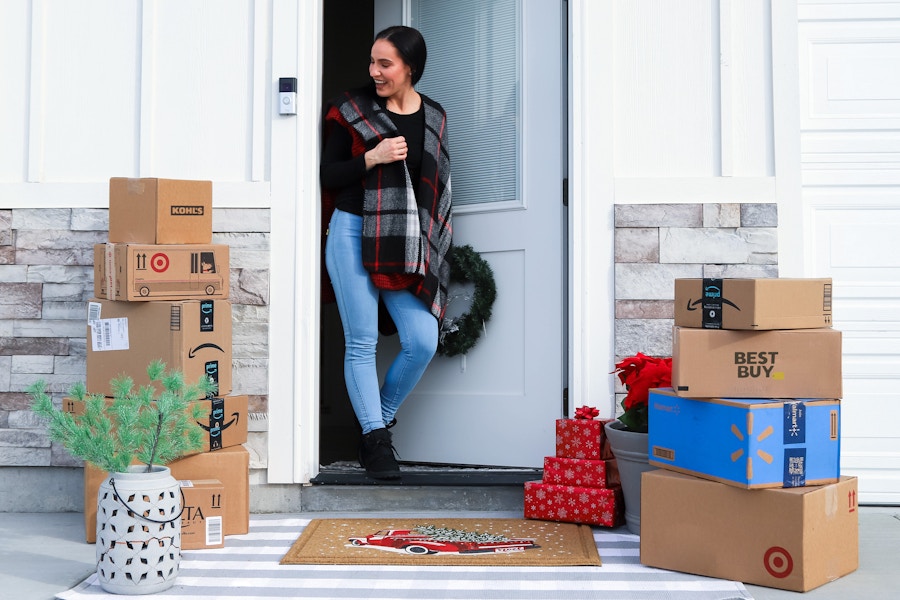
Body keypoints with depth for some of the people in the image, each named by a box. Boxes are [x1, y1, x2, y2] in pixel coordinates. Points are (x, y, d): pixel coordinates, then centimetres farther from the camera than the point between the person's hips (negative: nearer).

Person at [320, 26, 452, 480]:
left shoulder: (434, 117, 11)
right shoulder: (352, 109, 3)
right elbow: (328, 176, 2)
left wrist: (433, 247, 13)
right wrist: (371, 158, -14)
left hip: (407, 245, 3)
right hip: (354, 233, -3)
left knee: (423, 342, -4)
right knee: (362, 342, -3)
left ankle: (381, 419, 19)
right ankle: (375, 439, 7)